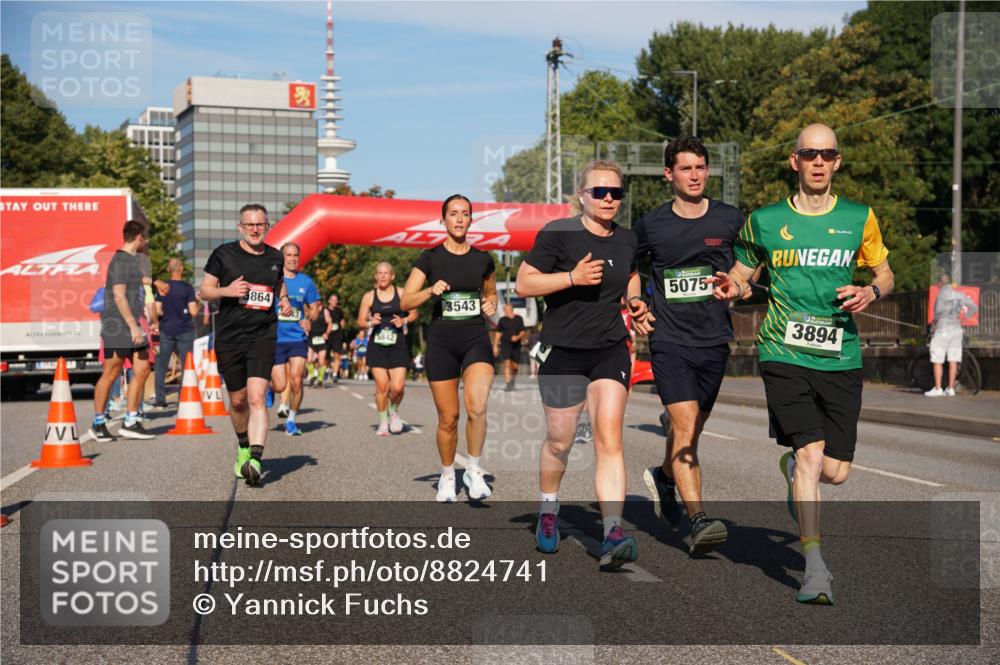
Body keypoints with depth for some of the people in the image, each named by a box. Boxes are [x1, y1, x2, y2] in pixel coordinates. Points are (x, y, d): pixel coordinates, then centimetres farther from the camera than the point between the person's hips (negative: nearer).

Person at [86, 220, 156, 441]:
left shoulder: (131, 260, 18)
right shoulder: (120, 260, -12)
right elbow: (119, 296, -18)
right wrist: (133, 327, -20)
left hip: (131, 327, 10)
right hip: (118, 327, -10)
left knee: (142, 369, 4)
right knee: (111, 374, -3)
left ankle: (130, 423, 8)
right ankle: (98, 424, 8)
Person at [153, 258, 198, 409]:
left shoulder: (161, 288, 0)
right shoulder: (187, 288, -7)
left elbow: (157, 311, -3)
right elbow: (193, 312, -12)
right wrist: (197, 303, 7)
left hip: (166, 330, 2)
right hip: (185, 330, -2)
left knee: (161, 366, 8)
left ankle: (160, 401, 5)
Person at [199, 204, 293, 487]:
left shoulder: (275, 257, 8)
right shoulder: (224, 254, 0)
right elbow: (205, 291, 4)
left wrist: (284, 301, 6)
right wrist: (226, 291, -16)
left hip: (263, 336, 0)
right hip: (229, 337, 0)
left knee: (257, 397, -17)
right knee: (237, 400, 11)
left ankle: (255, 459, -26)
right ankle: (244, 447, 37)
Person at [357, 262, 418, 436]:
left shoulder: (401, 293, 3)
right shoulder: (369, 296, 5)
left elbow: (413, 313, 12)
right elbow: (360, 321, 8)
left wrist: (404, 320, -7)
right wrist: (370, 323, -13)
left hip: (398, 345, 0)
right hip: (377, 345, 0)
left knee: (397, 387, -10)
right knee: (381, 386, -4)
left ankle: (394, 411, 21)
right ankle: (383, 422, 13)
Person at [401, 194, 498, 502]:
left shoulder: (483, 258, 7)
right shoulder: (430, 257, 0)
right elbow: (405, 301, -2)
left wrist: (491, 304, 2)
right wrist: (431, 291, -18)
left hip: (476, 338, 0)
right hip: (441, 341, 0)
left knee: (477, 407, -23)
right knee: (448, 417, 5)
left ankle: (474, 470, -4)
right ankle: (447, 477, 28)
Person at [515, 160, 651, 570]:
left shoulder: (627, 240, 7)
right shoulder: (558, 234, -9)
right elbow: (523, 283, -9)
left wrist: (634, 299, 7)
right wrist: (573, 277, -20)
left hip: (611, 349, 3)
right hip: (562, 351, -3)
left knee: (609, 439, -12)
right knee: (559, 441, 9)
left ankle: (613, 535, -18)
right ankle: (548, 512, 38)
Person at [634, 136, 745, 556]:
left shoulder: (730, 220, 3)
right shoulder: (650, 225, 1)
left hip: (714, 340, 2)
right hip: (669, 340, -2)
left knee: (692, 430, 14)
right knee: (685, 424, -17)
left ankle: (663, 477, 44)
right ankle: (698, 521, -19)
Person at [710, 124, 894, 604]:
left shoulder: (859, 218, 7)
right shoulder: (764, 221, 5)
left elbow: (885, 274, 16)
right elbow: (740, 275, 15)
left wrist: (871, 292, -7)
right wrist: (732, 288, -9)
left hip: (840, 358, 2)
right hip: (784, 354, -2)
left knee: (835, 471, 2)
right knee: (811, 452, -16)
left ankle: (792, 467, 41)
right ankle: (815, 569, -8)